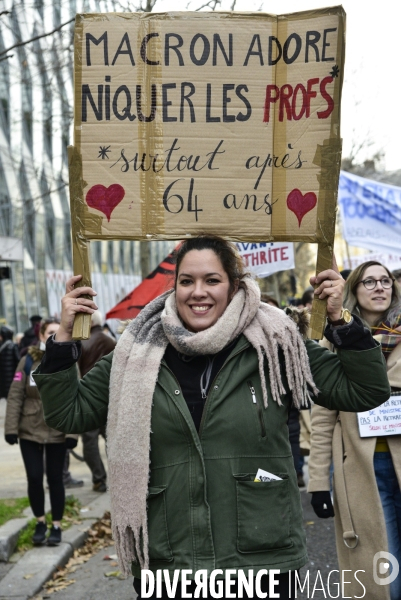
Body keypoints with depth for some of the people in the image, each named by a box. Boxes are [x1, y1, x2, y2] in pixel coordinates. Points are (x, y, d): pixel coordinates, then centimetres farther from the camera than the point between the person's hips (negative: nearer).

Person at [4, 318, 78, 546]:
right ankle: (40, 522, 23)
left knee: (55, 479, 7)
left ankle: (56, 526, 22)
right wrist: (11, 427, -8)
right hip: (30, 431, 0)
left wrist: (73, 432, -11)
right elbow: (15, 396, -3)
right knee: (34, 478, 3)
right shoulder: (28, 361, -3)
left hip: (57, 432, 0)